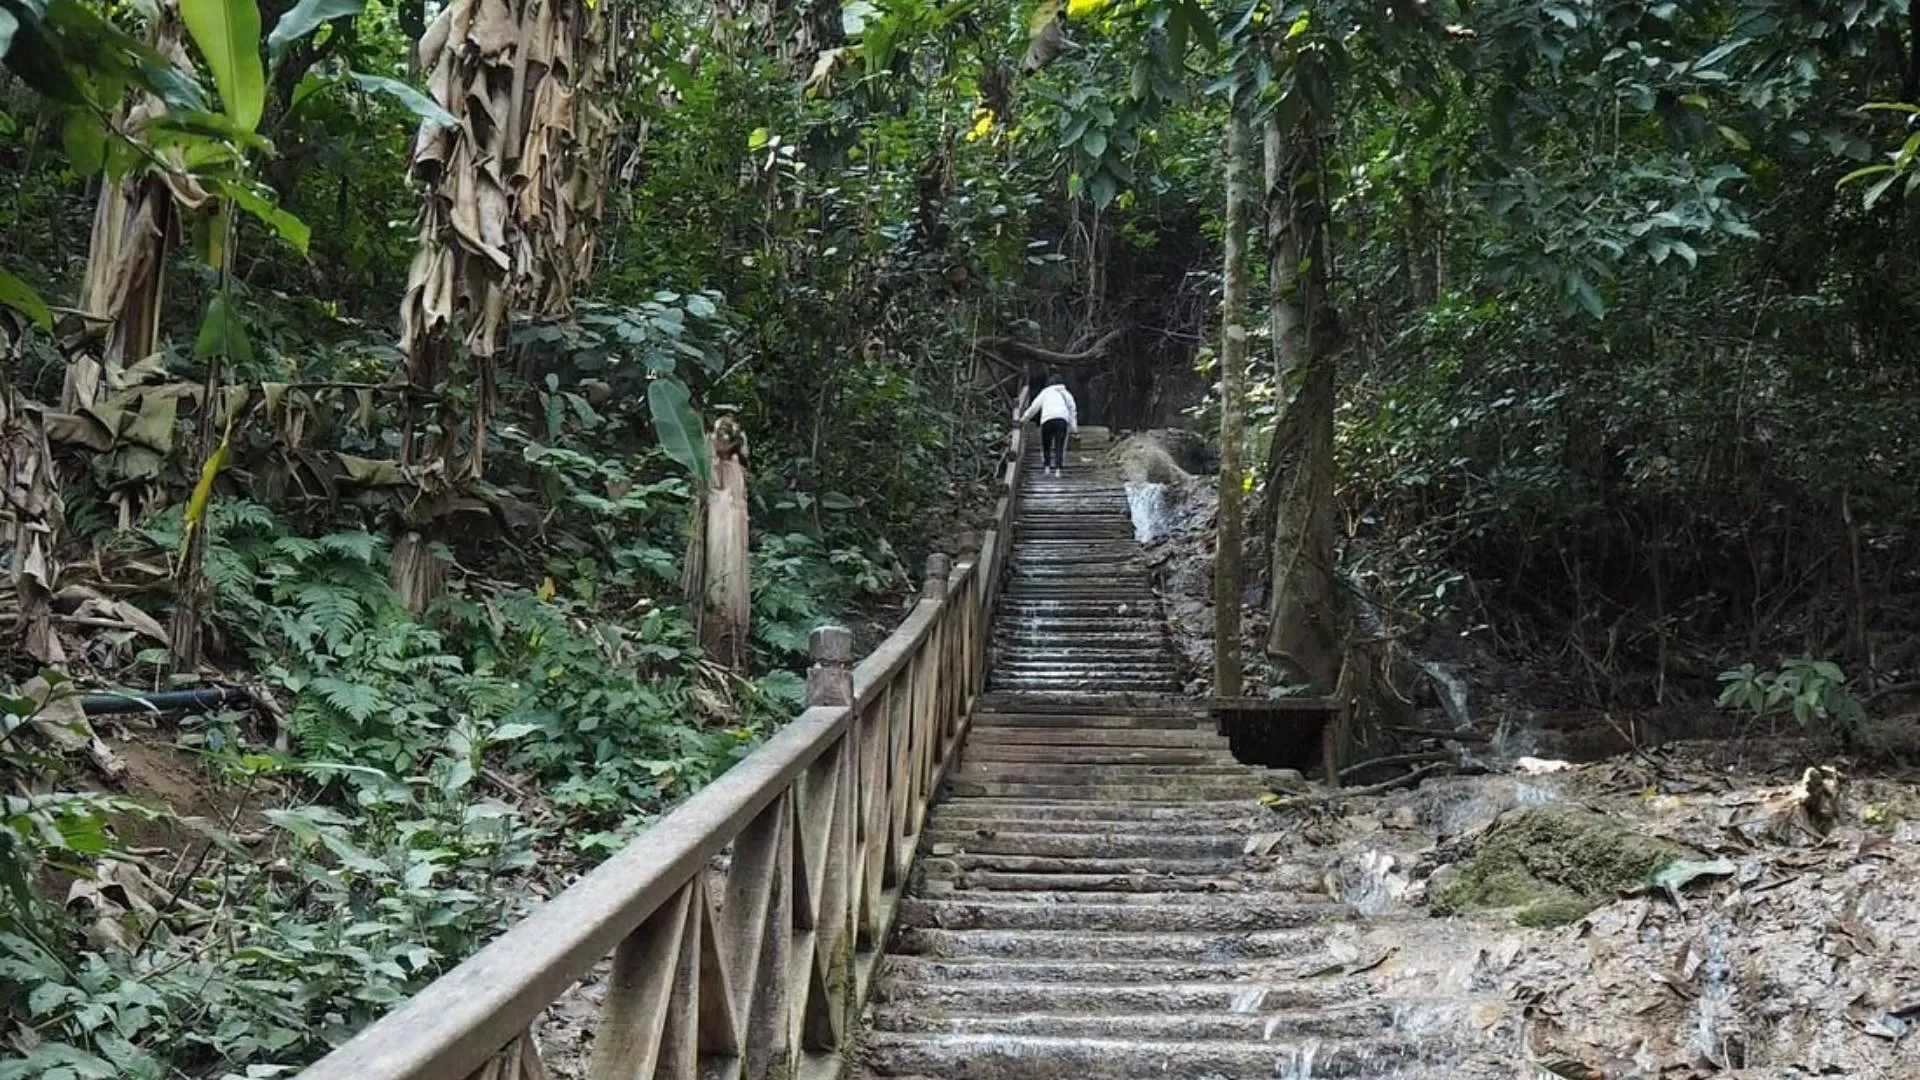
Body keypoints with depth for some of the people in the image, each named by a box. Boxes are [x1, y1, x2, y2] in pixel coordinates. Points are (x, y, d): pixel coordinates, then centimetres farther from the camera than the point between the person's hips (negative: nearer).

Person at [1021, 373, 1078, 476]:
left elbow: (1034, 407, 14)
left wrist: (1024, 418, 22)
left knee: (1046, 444, 12)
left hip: (1047, 419, -1)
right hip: (1062, 419, 1)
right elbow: (1072, 410, 18)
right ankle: (1057, 468, -10)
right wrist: (1073, 428, 16)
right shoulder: (1066, 394, 25)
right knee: (1059, 445, 0)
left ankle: (1048, 466, 1)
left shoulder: (1046, 392, 21)